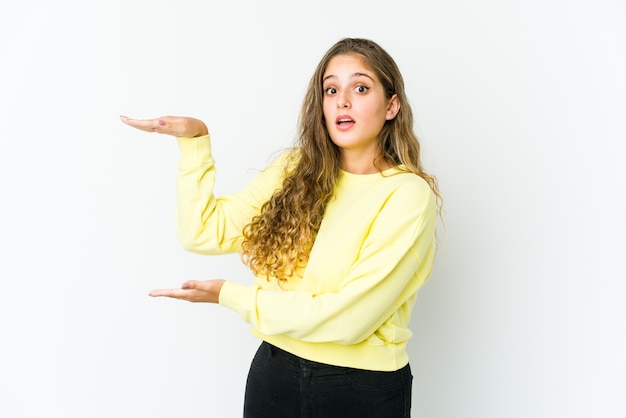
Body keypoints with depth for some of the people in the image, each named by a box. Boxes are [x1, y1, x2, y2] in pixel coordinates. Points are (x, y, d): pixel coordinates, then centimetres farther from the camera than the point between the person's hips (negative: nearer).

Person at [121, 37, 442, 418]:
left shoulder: (408, 194, -16)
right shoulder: (295, 170, 0)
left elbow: (348, 317, -21)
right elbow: (205, 232, -4)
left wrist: (230, 295, -14)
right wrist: (195, 139, -11)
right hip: (275, 372, 4)